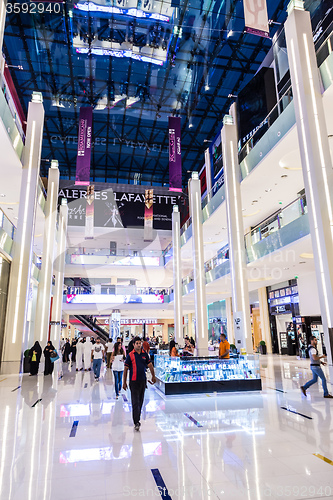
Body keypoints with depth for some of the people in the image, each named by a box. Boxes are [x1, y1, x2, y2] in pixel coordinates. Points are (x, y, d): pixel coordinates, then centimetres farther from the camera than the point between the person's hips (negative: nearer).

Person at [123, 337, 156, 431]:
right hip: (134, 381, -5)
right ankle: (136, 423, -3)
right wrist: (124, 382, -5)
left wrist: (153, 376, 8)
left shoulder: (145, 354, 6)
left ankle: (137, 419, 29)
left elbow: (150, 365, 13)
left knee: (141, 402, 14)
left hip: (143, 380, 5)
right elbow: (126, 369, -4)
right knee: (135, 402, -7)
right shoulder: (130, 355, -6)